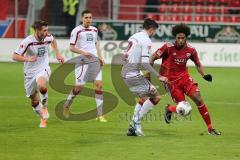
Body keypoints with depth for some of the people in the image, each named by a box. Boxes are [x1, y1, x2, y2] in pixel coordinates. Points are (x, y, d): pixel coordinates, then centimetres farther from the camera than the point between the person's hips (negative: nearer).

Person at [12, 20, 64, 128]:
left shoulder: (48, 38, -8)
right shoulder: (28, 42, -20)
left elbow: (53, 41, 20)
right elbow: (14, 56, -18)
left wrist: (57, 54, 13)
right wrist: (28, 59, -32)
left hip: (43, 70, 0)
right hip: (30, 73, 0)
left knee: (41, 85, -35)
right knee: (34, 101, 7)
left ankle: (44, 107, -10)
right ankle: (43, 119, 34)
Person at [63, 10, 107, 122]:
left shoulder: (94, 30, 14)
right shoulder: (77, 31, -5)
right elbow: (71, 47, -5)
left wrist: (100, 57, 15)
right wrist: (83, 52, -19)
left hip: (94, 61, 5)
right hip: (82, 62, -5)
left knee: (98, 85, -6)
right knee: (79, 87, -6)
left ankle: (100, 114, -3)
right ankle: (67, 105, 22)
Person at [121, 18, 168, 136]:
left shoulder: (133, 37, 15)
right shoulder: (146, 40, -13)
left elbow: (124, 57, 18)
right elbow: (145, 63, -21)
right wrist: (159, 76, -19)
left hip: (125, 74, 9)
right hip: (134, 75, -9)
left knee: (144, 98, 24)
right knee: (156, 97, -5)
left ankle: (132, 127, 18)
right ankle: (136, 123, -7)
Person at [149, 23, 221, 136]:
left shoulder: (191, 50, -3)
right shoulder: (168, 47, -16)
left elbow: (198, 64, 12)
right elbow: (153, 58, -8)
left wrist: (204, 75, -4)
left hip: (184, 76, 3)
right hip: (171, 80, -3)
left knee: (198, 99, -13)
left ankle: (210, 128, -4)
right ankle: (169, 109, 28)